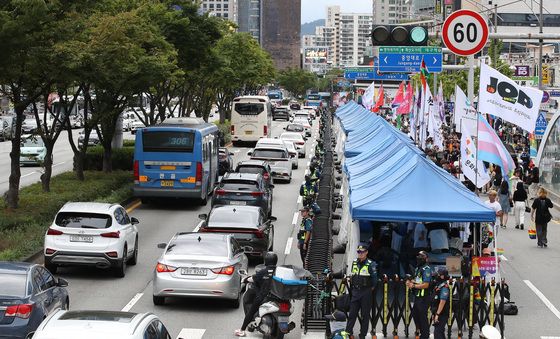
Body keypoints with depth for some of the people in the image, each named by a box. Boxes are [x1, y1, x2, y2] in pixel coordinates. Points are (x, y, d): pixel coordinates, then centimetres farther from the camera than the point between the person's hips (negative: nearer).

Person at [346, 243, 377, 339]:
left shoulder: (370, 264, -8)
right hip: (355, 292, 4)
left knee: (365, 315, 4)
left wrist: (370, 289, -3)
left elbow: (374, 280, -6)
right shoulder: (354, 263, 9)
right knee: (352, 313, 2)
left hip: (366, 292, -4)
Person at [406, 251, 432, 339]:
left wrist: (413, 286, -17)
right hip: (417, 296, 10)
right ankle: (421, 331, 33)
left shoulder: (426, 269, -15)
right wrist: (411, 282, 4)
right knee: (415, 314, 19)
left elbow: (425, 285, -21)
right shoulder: (418, 268, 15)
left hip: (423, 297, -10)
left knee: (423, 317, -1)